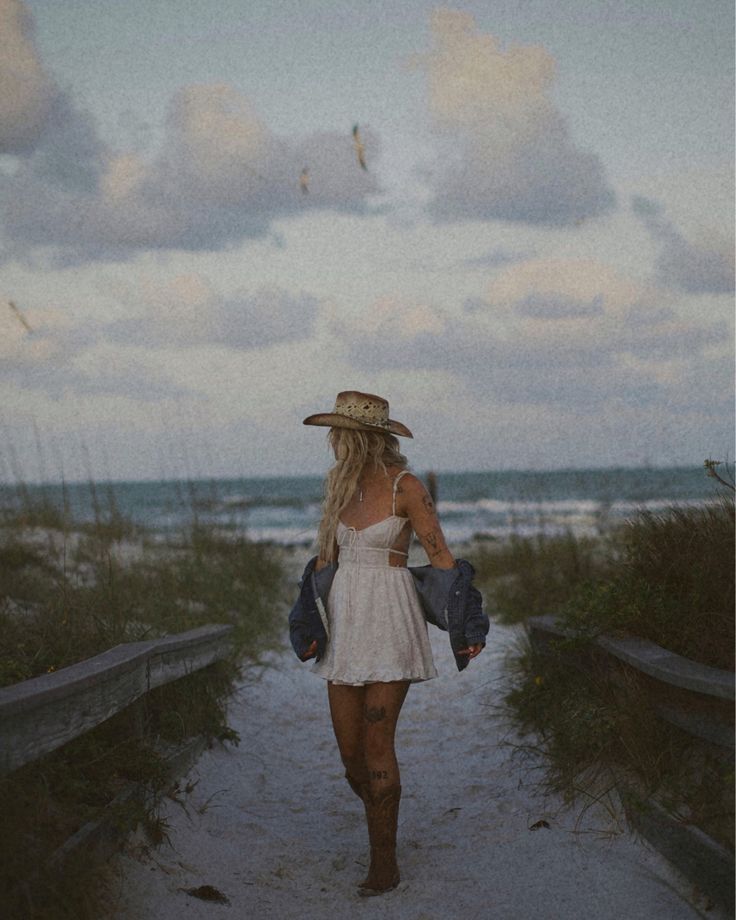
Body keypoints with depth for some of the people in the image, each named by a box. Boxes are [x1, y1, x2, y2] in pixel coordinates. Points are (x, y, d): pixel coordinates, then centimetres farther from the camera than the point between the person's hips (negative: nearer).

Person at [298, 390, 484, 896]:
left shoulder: (407, 487, -10)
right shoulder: (340, 488, 9)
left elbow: (442, 556, -9)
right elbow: (325, 559, 14)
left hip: (390, 623, -6)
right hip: (345, 622, 6)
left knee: (377, 745, -7)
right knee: (349, 747, 6)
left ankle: (384, 864, 4)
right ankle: (384, 829, 29)